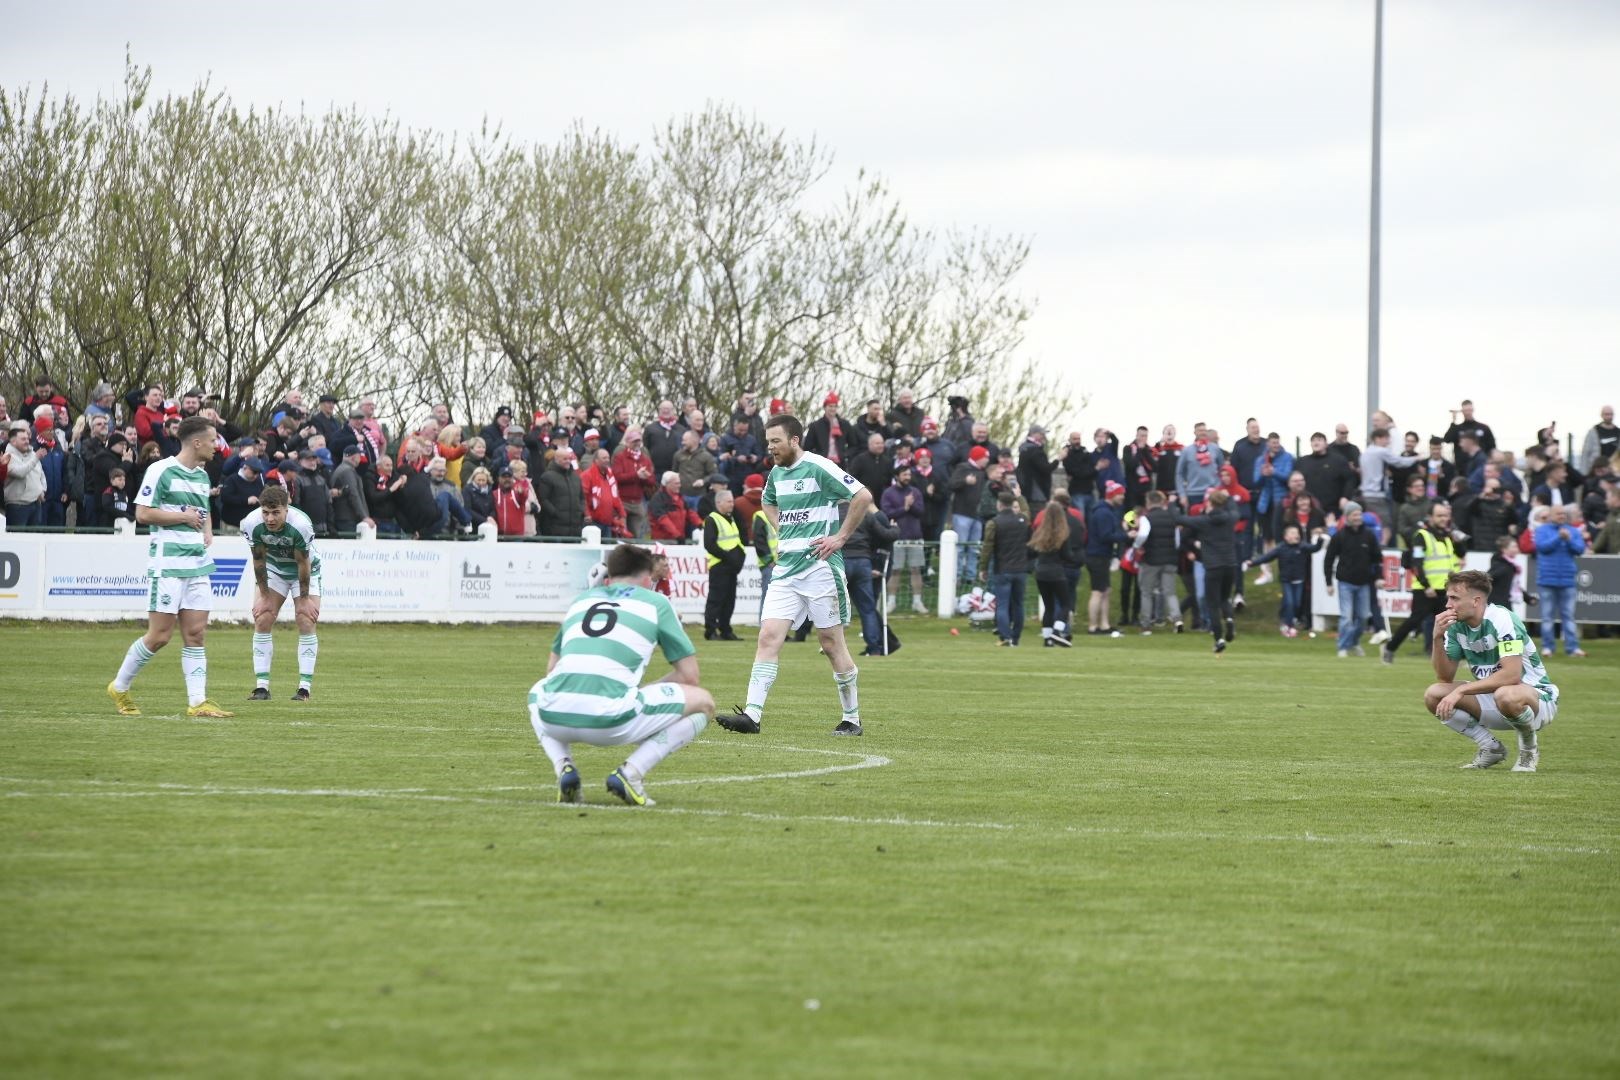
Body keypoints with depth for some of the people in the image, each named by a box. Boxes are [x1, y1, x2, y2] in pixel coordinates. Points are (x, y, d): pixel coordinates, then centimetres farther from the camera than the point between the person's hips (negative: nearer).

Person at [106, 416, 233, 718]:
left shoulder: (202, 475, 16)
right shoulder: (161, 470, -9)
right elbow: (142, 513, -13)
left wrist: (208, 531, 11)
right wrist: (185, 517, -10)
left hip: (198, 564, 7)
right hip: (167, 565, -7)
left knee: (196, 634, 2)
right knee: (160, 635, -6)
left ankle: (198, 702, 1)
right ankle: (119, 687, 11)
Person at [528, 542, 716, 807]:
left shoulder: (582, 599, 27)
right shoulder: (656, 602, 16)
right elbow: (688, 676, 16)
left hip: (555, 717, 4)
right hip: (610, 721, -4)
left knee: (539, 691, 42)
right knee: (702, 702, 15)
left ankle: (563, 767, 13)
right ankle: (630, 773, -1)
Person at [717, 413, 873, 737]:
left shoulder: (818, 468, -10)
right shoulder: (777, 473, 13)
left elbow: (863, 496, -14)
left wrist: (840, 537, -13)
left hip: (819, 565, -7)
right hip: (786, 568, 7)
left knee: (831, 642, 1)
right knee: (769, 636, -7)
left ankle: (852, 719, 14)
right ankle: (752, 714, -13)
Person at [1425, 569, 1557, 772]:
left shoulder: (1502, 619, -23)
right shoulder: (1456, 625, -2)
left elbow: (1511, 675, -33)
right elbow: (1446, 676, 0)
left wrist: (1461, 690, -32)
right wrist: (1438, 637, -16)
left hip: (1536, 696, -7)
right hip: (1492, 702, 7)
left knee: (1506, 696, -42)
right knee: (1433, 695, -10)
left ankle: (1529, 746, -9)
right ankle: (1491, 748, 4)